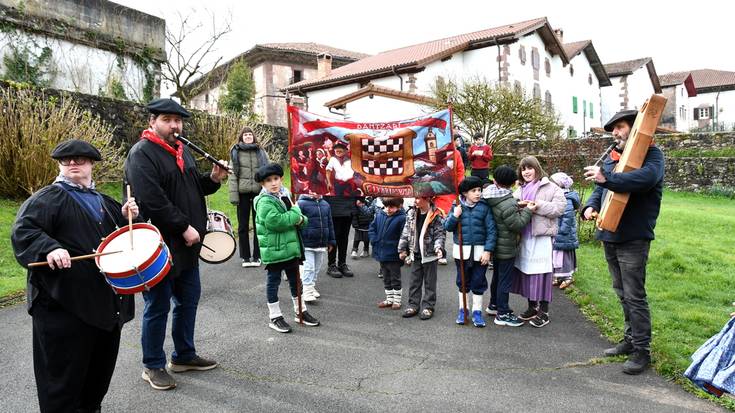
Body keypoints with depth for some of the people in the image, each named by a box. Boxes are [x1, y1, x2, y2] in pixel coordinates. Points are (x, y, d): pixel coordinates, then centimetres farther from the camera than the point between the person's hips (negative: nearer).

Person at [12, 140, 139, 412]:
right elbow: (23, 230, -16)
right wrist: (50, 248, -32)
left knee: (102, 362, 19)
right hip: (64, 301, -7)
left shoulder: (103, 202, 16)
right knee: (65, 369, 3)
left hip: (106, 299, 7)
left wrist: (127, 217, 2)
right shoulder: (48, 198, -4)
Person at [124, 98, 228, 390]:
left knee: (188, 300, 18)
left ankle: (184, 355, 35)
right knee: (158, 307, 5)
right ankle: (153, 366, 22)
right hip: (160, 245, -9)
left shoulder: (182, 150, 13)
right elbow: (153, 200, -24)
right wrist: (184, 227, -21)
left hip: (187, 245, 9)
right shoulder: (142, 154, -14)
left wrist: (212, 179, 2)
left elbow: (193, 188, 22)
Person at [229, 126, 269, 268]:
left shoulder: (261, 152, 8)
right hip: (243, 192, -1)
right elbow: (232, 175, -1)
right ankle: (245, 257, 16)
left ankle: (256, 256, 16)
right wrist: (233, 194, -9)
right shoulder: (235, 152, 5)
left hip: (259, 192, 1)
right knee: (243, 225, 6)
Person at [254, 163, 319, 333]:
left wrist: (302, 220, -9)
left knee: (295, 280, 18)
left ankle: (300, 311, 32)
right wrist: (295, 214, -19)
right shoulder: (264, 202, -16)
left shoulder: (285, 195, 9)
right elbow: (275, 221, -30)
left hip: (291, 247, 8)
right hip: (274, 249, -7)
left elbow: (298, 219, 16)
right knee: (273, 281, 6)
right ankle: (275, 317, 19)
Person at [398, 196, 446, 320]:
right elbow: (406, 232, 9)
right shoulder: (411, 213, 3)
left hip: (430, 254, -5)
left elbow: (440, 234, -12)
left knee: (429, 282, 7)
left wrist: (438, 247, -27)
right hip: (415, 254, 5)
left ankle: (428, 307, 17)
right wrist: (402, 248, 9)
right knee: (414, 281, 12)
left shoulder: (436, 215, -13)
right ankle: (413, 305, 22)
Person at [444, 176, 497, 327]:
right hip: (461, 251, 2)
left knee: (478, 283, 8)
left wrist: (488, 250, -12)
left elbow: (491, 230, -6)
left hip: (480, 251, -1)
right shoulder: (457, 207, -1)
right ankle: (462, 309, 30)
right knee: (462, 282, 15)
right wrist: (454, 216, -17)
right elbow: (447, 227, 2)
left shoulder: (484, 207, -5)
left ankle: (477, 311, 22)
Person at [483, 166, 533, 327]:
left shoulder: (490, 197, 0)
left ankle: (494, 305, 37)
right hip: (506, 248, -8)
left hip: (496, 245, 9)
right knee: (505, 280, 1)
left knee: (497, 276, 23)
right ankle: (502, 314, 10)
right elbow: (517, 225, -19)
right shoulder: (507, 203, -25)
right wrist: (527, 210, -10)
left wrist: (518, 208, 1)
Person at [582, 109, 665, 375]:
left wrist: (606, 178, -38)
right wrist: (590, 206, -5)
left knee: (634, 296, -2)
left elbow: (644, 178, -30)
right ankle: (631, 339, 32)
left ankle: (642, 351, 10)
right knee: (622, 293, 17)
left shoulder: (651, 154, -8)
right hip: (610, 235, 8)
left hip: (633, 238, -7)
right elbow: (600, 188, 15)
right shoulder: (611, 156, 13)